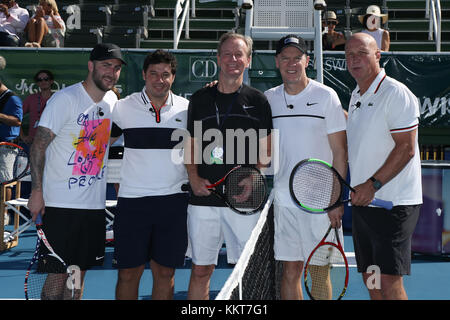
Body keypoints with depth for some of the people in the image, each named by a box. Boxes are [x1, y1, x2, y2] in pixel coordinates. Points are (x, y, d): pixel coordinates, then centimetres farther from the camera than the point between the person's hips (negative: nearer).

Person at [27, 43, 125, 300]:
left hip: (95, 204, 6)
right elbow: (38, 146, -13)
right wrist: (37, 191, -18)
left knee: (80, 273, 12)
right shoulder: (65, 98, -11)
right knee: (58, 274, -3)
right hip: (61, 204, -6)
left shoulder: (112, 100, 9)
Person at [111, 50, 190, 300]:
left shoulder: (186, 108, 4)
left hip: (174, 201, 1)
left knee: (165, 273, 6)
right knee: (128, 273, 2)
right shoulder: (123, 107, 1)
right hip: (132, 201, -1)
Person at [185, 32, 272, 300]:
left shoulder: (258, 101, 6)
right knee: (201, 270, 6)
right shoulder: (200, 99, 10)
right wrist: (194, 178, -2)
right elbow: (190, 145, 13)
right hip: (203, 197, 2)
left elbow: (265, 150, 6)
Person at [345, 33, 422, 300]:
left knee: (389, 282, -10)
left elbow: (406, 148, -17)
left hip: (393, 203, -8)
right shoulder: (356, 96, 15)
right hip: (363, 201, 8)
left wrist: (373, 184, -21)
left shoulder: (396, 93, -11)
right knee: (370, 278, 11)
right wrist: (357, 188, 13)